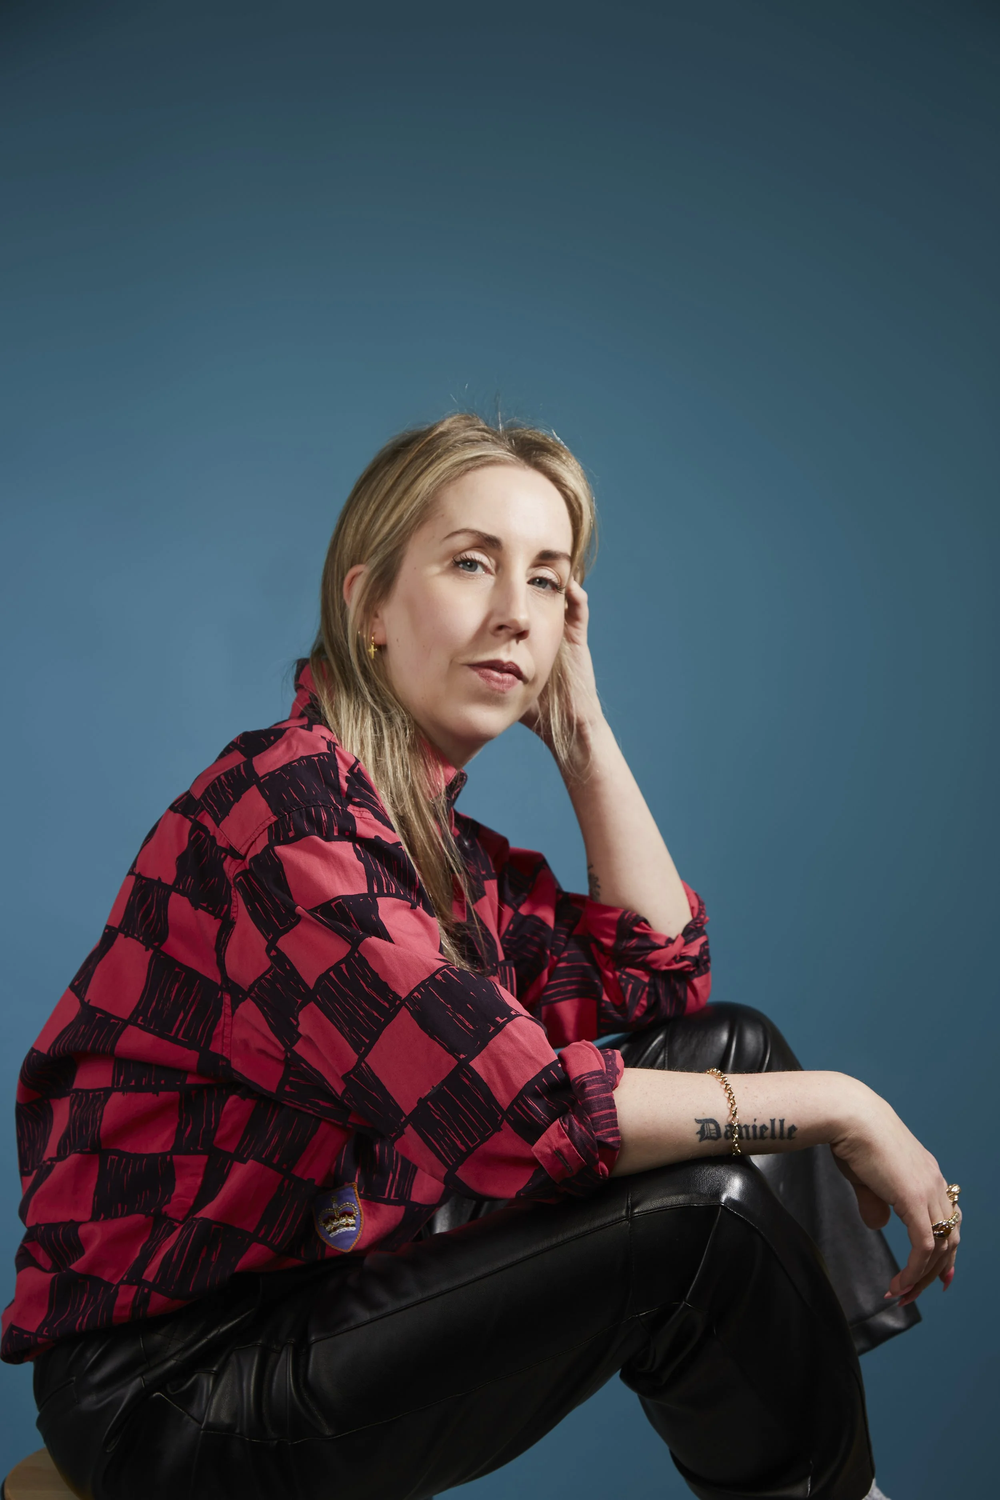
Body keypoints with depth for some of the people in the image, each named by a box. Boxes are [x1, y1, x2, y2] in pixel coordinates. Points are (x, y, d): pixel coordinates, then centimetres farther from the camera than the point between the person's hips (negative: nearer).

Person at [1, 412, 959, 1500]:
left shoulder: (441, 833, 7)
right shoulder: (279, 802, -22)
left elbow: (658, 988, 4)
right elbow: (516, 1109, -30)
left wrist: (580, 727, 0)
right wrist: (836, 1108, -20)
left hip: (332, 1276, 9)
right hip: (172, 1385, -8)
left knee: (732, 1046, -1)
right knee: (700, 1220, -22)